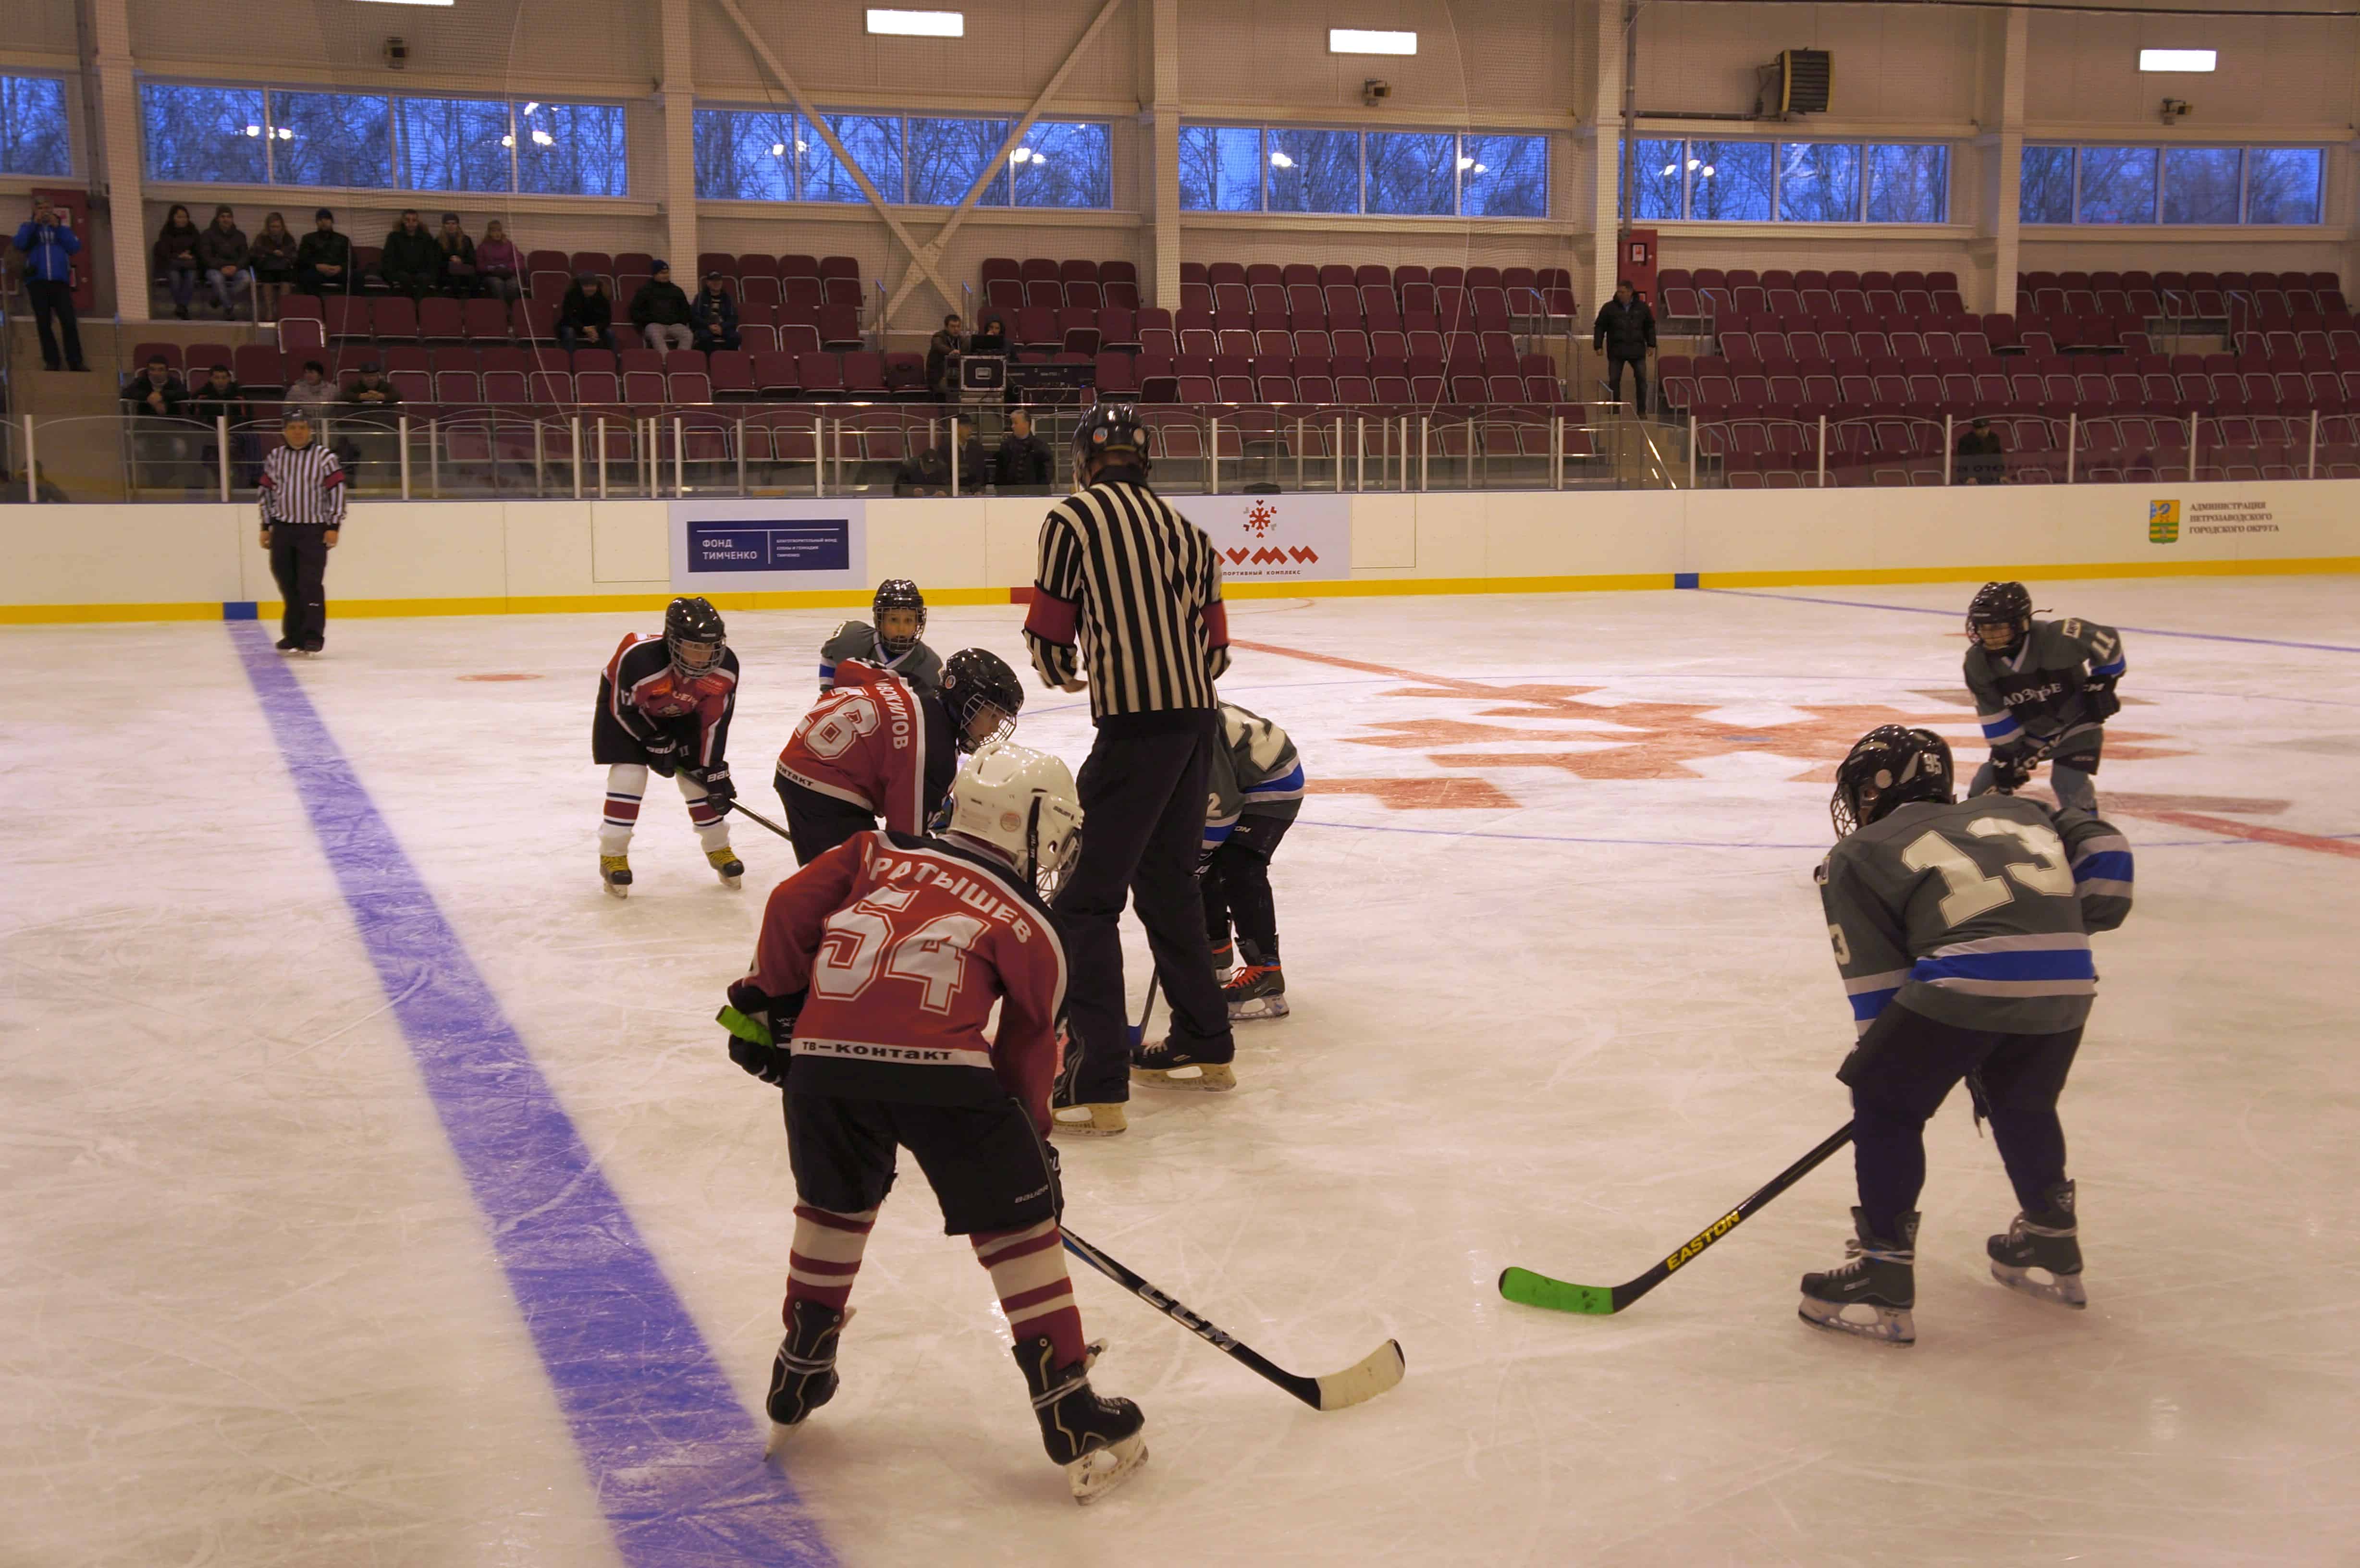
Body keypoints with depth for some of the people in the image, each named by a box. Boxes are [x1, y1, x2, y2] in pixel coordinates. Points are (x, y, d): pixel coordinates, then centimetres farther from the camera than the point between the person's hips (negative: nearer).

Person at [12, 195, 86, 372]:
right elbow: (20, 244, -5)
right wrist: (34, 223, -6)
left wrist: (58, 227, -3)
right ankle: (52, 362, 2)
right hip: (37, 281, 0)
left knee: (69, 322, -10)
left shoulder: (62, 225, 15)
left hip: (60, 281, 0)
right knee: (43, 324, -1)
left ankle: (75, 362, -7)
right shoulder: (28, 226, 14)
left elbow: (75, 246, 1)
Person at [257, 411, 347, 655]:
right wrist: (266, 527, 11)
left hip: (314, 530, -4)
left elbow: (337, 492, -5)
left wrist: (334, 527, -10)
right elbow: (267, 493, 14)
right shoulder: (274, 459, 8)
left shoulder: (325, 458, -4)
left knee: (311, 584, -11)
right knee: (288, 584, 8)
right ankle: (294, 636, 18)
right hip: (283, 529, 4)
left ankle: (313, 637, -8)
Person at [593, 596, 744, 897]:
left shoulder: (725, 665, -30)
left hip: (681, 711, 3)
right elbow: (623, 707, -24)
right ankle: (612, 855, -3)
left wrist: (715, 770, -15)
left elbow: (715, 720, -17)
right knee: (629, 773, -16)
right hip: (624, 703, -3)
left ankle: (718, 849, 16)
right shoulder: (638, 659, -42)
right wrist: (655, 742, -18)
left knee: (698, 774, -2)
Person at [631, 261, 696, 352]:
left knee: (689, 335, -30)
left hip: (675, 324, 3)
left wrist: (681, 321, 11)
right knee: (656, 337, -40)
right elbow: (635, 311, 12)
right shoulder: (645, 290, 15)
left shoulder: (676, 290, 23)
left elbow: (686, 309, 30)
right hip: (654, 324, -3)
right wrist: (648, 319, -3)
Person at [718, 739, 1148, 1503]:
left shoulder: (879, 855, 26)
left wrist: (771, 1003, 32)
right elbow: (1026, 1053, 21)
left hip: (820, 1055, 3)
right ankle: (1073, 1419, 11)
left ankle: (798, 1379, 40)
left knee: (835, 1207, 29)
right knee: (1019, 1227, 11)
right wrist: (1032, 1143, 33)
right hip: (938, 1066, -3)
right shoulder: (1030, 927, 20)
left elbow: (790, 909, 19)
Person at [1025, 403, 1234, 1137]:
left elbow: (1049, 635, -1)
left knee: (1088, 901, -4)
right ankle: (1205, 1047, 34)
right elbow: (1214, 648, 16)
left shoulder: (1073, 517, -3)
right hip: (1197, 718, 8)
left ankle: (1098, 1087, -8)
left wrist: (1062, 674, 20)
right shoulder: (1184, 529, 16)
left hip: (1136, 726, -7)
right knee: (1167, 881, 22)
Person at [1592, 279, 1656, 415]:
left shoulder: (1642, 307, 5)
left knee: (1641, 379, 0)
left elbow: (1650, 326, 14)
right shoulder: (1609, 308, -1)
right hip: (1616, 351, -1)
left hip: (1637, 350, 1)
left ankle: (1641, 411, 9)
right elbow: (1599, 327, 4)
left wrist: (1651, 344, 9)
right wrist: (1598, 345, -1)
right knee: (1614, 380, 0)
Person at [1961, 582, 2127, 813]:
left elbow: (2109, 639, -17)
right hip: (2026, 730, 4)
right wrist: (2005, 755, -11)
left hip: (2075, 723, -4)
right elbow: (1993, 716, -11)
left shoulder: (2056, 638, -33)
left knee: (2069, 784, -18)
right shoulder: (1978, 663, -20)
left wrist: (2102, 685, -13)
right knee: (1988, 783, 1)